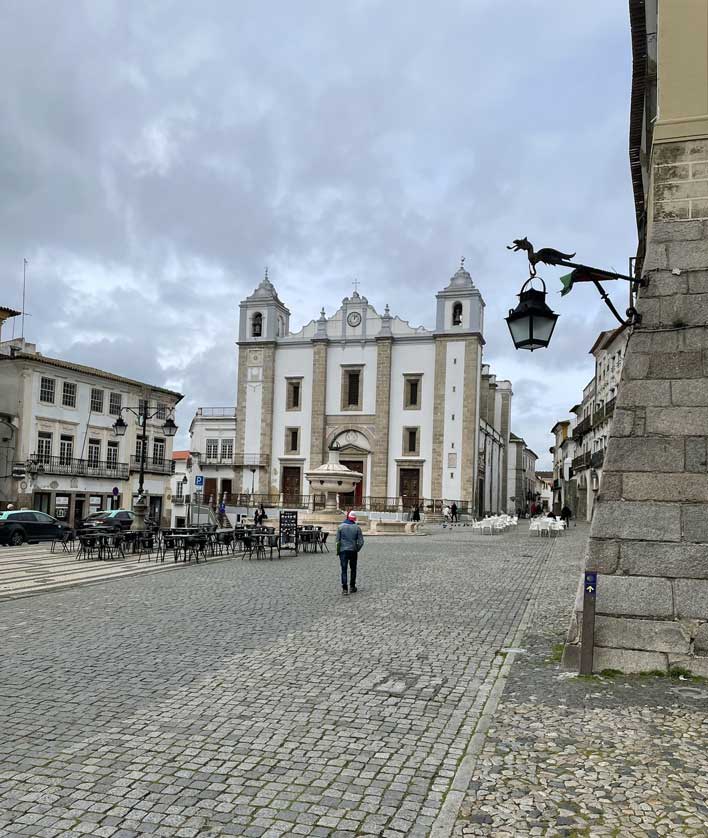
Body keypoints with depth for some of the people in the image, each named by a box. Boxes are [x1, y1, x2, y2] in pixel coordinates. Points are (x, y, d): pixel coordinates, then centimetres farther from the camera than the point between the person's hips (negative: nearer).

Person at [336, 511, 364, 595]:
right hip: (353, 551, 1)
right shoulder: (357, 527, -4)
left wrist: (338, 551, 7)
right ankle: (352, 587, 21)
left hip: (343, 551, -1)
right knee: (353, 569, 15)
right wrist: (357, 549, 12)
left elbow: (337, 541, -4)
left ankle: (344, 589, -6)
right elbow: (361, 541, -3)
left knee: (344, 570, 1)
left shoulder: (340, 526, -4)